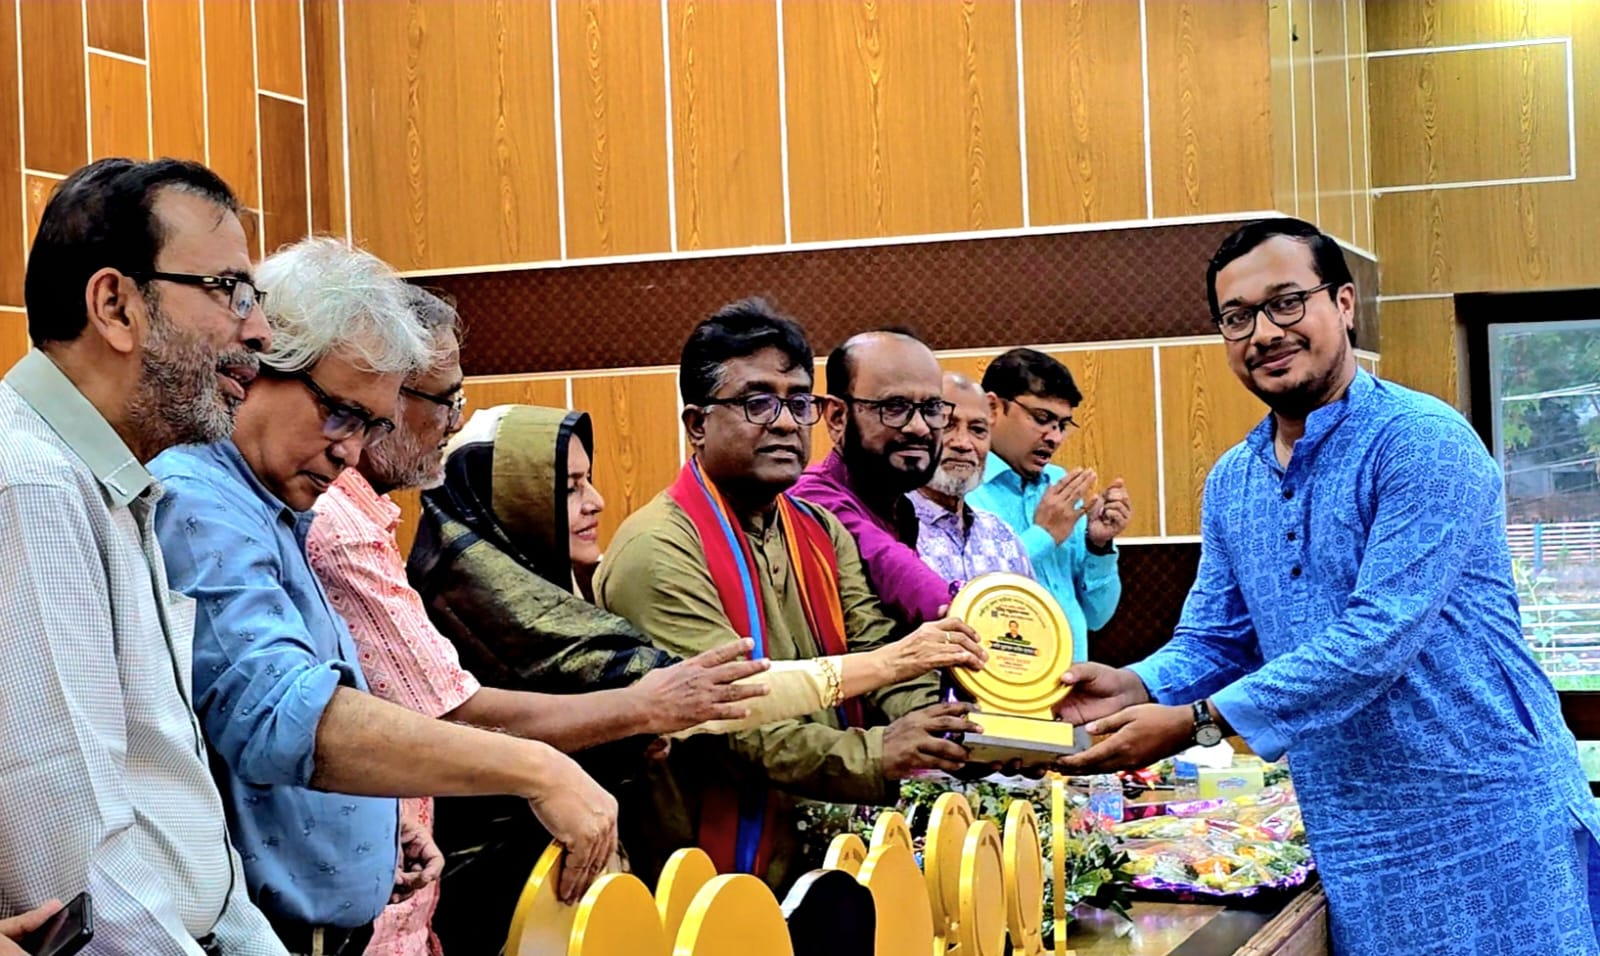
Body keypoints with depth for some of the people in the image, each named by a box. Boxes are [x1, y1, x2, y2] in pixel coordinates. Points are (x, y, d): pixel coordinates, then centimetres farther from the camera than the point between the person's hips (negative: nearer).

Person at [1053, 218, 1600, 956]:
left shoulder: (1423, 442, -15)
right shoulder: (1231, 483, 9)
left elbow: (1379, 638, -23)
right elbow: (1216, 641, 12)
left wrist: (1196, 720, -23)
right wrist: (1137, 688, -11)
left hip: (1487, 817, -6)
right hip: (1351, 834, 6)